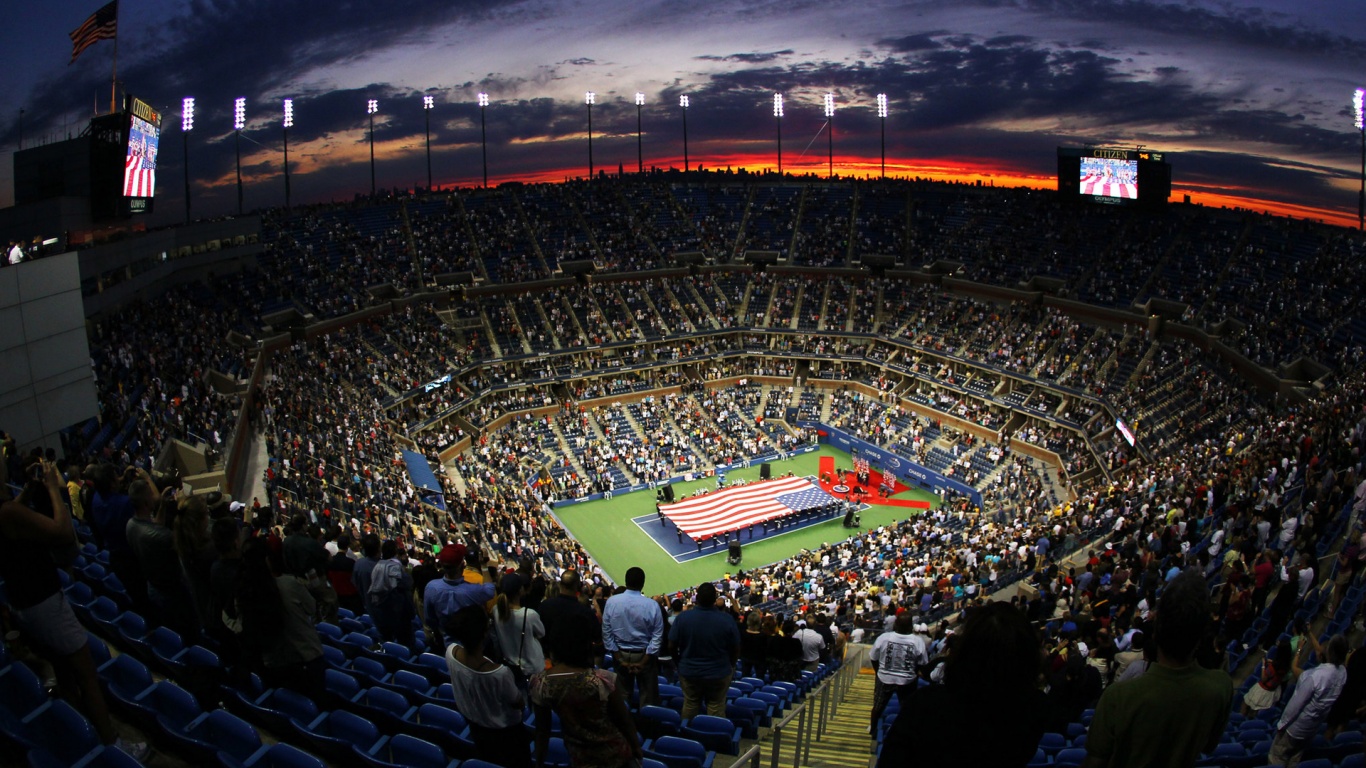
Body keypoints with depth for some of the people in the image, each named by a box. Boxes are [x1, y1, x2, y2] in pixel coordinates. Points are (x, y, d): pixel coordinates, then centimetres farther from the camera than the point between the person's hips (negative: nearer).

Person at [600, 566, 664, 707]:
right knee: (648, 698, 8)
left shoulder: (612, 601, -10)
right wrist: (643, 662, -9)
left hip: (621, 654, 2)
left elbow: (606, 632, -6)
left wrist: (619, 658, -3)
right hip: (645, 655, -2)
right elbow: (657, 637, -13)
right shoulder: (652, 605, -15)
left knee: (622, 696, 15)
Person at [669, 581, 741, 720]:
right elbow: (736, 650, -8)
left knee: (690, 706, 17)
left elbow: (672, 645, -6)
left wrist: (680, 662, 12)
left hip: (689, 671, 1)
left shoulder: (683, 617, -15)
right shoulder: (727, 620, -17)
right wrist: (730, 665, 12)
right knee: (716, 708, 10)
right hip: (719, 673, -1)